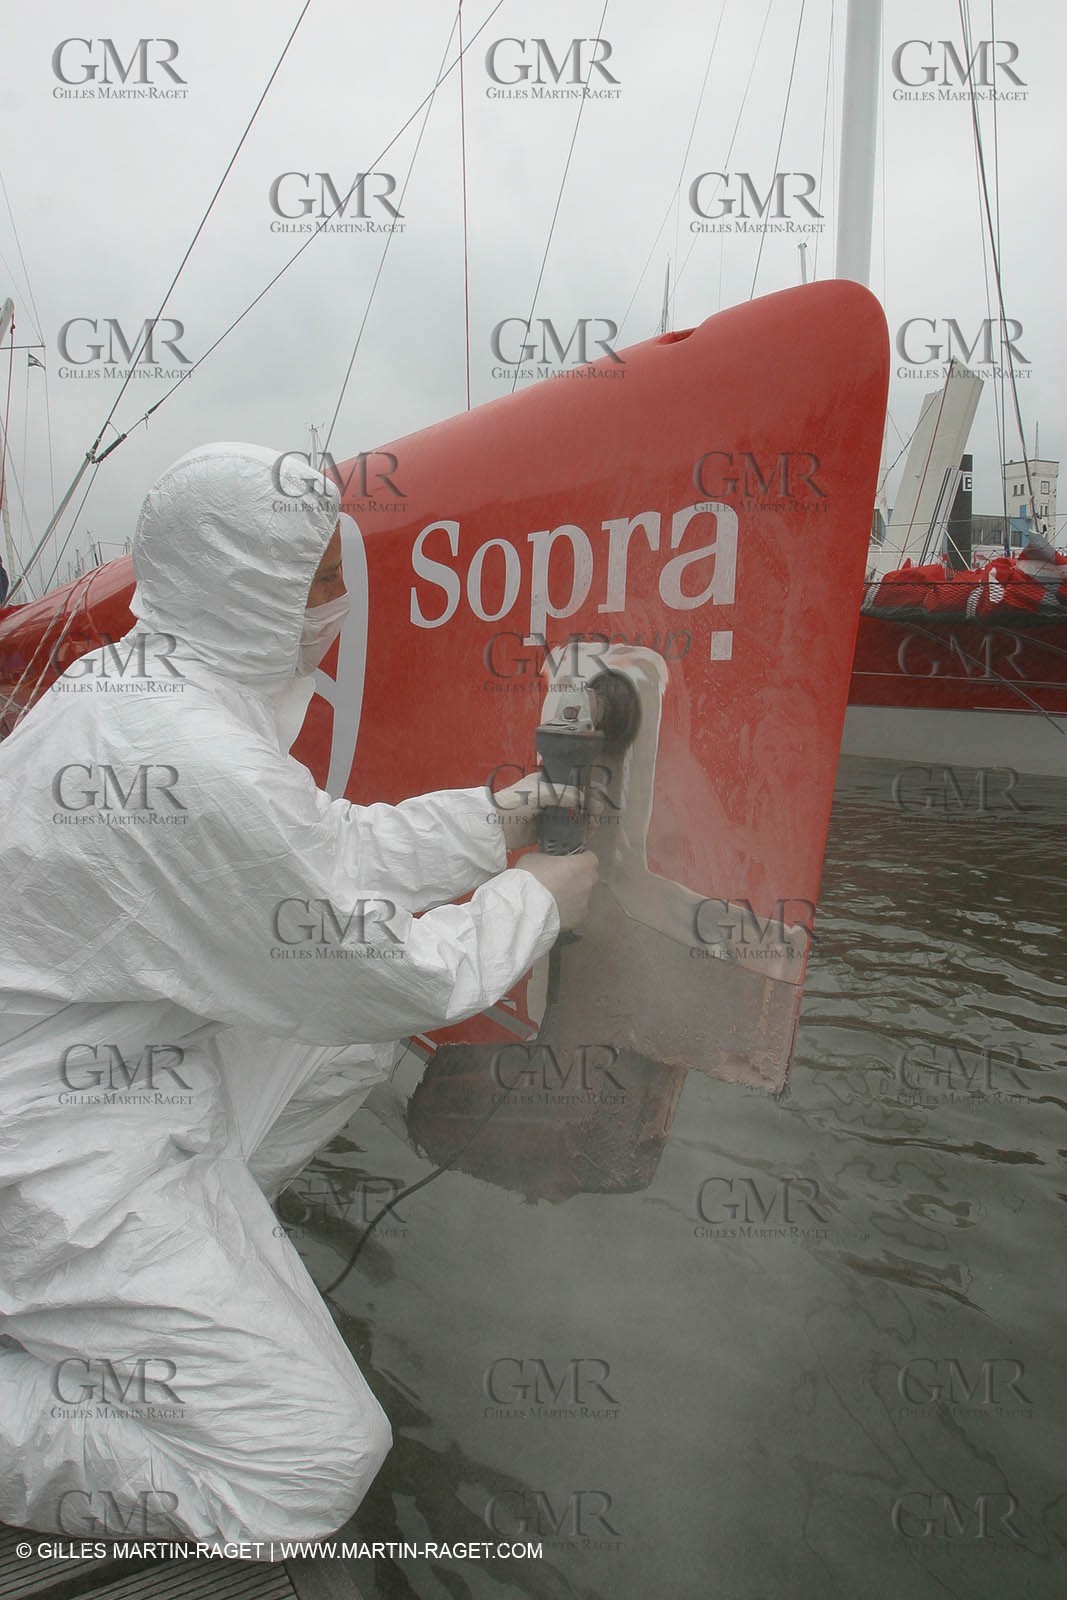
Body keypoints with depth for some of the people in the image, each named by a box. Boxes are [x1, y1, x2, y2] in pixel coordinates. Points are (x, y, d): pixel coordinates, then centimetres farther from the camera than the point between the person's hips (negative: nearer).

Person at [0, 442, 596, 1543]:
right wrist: (536, 898, -2)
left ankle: (188, 1222, 14)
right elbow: (398, 979, -19)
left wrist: (499, 815, 13)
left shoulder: (129, 681, 1)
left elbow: (331, 846, 10)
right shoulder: (202, 768, -30)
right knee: (315, 1467, -5)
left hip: (127, 1057, 10)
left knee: (368, 1018, 12)